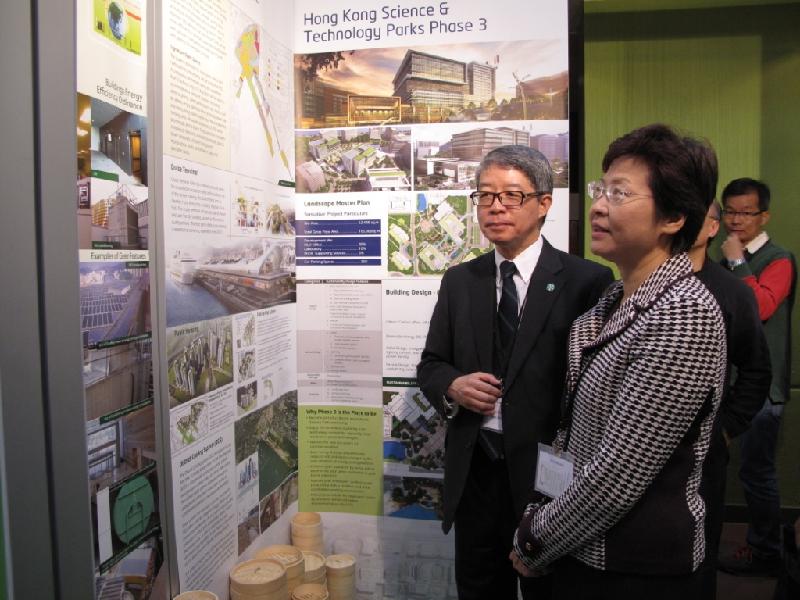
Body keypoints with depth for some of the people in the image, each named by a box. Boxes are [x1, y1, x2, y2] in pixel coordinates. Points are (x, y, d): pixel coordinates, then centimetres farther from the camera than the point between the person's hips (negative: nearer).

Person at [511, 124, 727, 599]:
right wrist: (538, 521, 3)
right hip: (581, 548, 7)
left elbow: (619, 472, -23)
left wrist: (535, 540, -11)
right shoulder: (614, 302, 3)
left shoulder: (685, 313, -22)